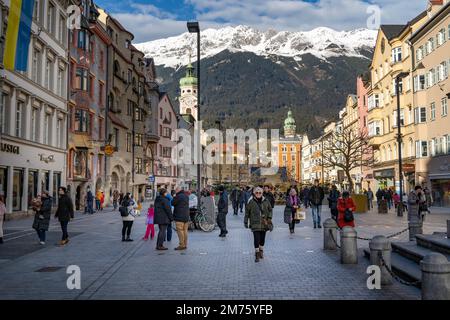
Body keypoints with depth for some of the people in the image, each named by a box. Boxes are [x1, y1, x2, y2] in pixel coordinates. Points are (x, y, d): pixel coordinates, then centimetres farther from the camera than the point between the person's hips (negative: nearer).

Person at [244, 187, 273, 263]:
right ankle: (257, 254, 1)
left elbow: (270, 210, 13)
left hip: (264, 223, 3)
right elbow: (247, 212, 3)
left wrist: (269, 218, 1)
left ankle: (261, 251, 33)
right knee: (256, 239, -8)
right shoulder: (251, 202, -4)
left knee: (262, 238, 12)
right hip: (255, 223, -3)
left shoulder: (266, 201, 3)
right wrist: (246, 221, 3)